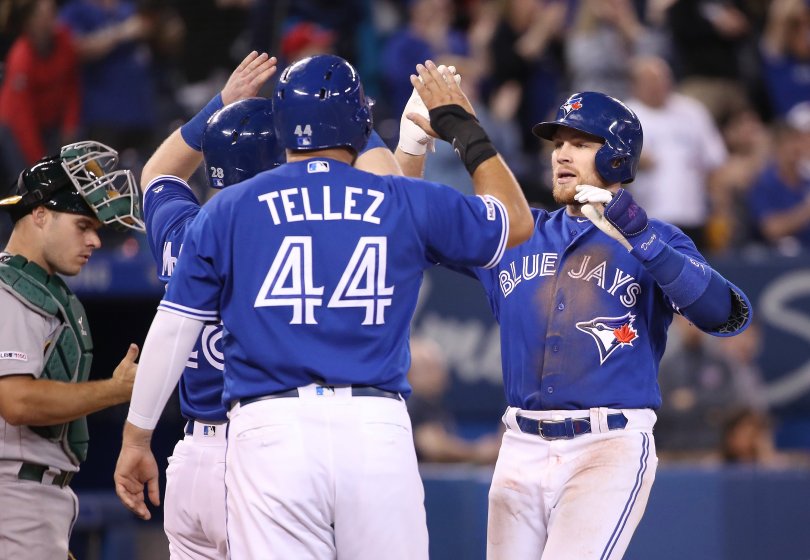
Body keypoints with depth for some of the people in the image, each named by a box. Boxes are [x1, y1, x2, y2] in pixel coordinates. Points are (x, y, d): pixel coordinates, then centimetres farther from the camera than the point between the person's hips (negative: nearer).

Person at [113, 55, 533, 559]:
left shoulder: (227, 210, 7)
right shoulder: (407, 204, 9)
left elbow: (171, 331, 9)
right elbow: (516, 221, 25)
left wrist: (136, 437, 19)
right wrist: (462, 125, 35)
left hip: (269, 428, 0)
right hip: (378, 428, 1)